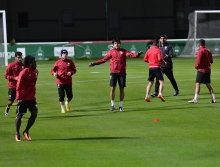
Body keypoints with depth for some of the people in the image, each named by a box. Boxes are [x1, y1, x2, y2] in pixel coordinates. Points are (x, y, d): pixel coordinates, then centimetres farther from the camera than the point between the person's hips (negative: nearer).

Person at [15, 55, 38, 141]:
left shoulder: (35, 71, 5)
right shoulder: (24, 72, -18)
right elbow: (18, 86, -18)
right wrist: (19, 97, -19)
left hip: (31, 97, 7)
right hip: (23, 98, -7)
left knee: (34, 113, -1)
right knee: (20, 115, 4)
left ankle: (26, 131, 16)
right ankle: (17, 134, 18)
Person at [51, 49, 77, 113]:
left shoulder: (70, 62, 3)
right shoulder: (58, 62, -1)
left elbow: (74, 70, 10)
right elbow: (53, 70, 4)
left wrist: (71, 72, -11)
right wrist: (54, 73, -17)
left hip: (68, 82, 2)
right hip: (60, 82, -2)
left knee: (70, 95, 6)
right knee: (61, 95, -4)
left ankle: (67, 103, 39)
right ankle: (62, 108, 13)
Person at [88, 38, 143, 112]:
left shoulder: (123, 51, 3)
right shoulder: (111, 52, 5)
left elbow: (131, 54, -11)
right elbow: (104, 59, 7)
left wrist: (137, 54, -30)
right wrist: (94, 63, 3)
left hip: (122, 73, 0)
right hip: (113, 73, 0)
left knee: (122, 89, 4)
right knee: (112, 88, -3)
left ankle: (121, 105, 13)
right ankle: (112, 105, 8)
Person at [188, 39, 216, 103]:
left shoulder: (200, 51, -14)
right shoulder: (208, 50, 10)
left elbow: (198, 62, -16)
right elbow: (211, 61, 15)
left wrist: (196, 66, 0)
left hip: (201, 70, -8)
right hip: (208, 70, 8)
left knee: (197, 84, -8)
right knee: (208, 84, 13)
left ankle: (195, 99, -14)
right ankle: (213, 98, 11)